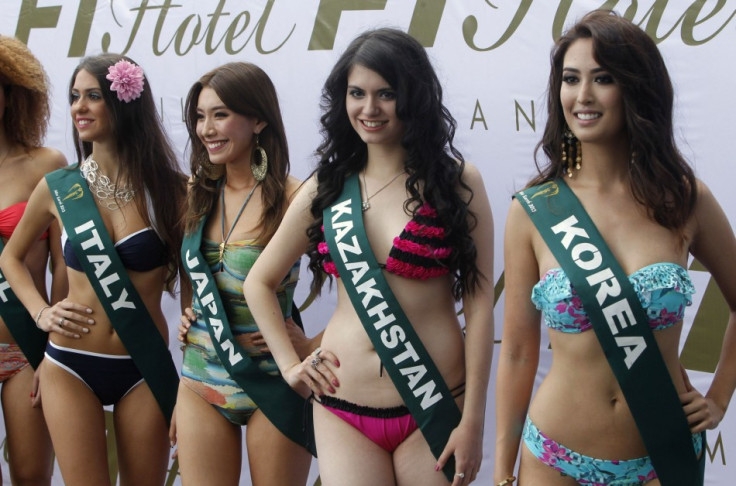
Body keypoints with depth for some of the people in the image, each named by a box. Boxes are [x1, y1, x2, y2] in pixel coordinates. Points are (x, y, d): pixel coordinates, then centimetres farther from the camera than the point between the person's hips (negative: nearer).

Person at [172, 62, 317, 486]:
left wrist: (314, 347, -17)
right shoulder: (198, 195, 4)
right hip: (201, 384, 5)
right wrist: (189, 318, 6)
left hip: (272, 385, -5)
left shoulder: (294, 200, -15)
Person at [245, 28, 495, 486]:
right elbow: (259, 282, 17)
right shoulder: (326, 188, 7)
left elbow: (479, 302, -5)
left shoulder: (456, 181, -2)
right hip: (342, 410, 3)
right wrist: (290, 365, 8)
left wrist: (472, 420, -9)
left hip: (432, 412, -2)